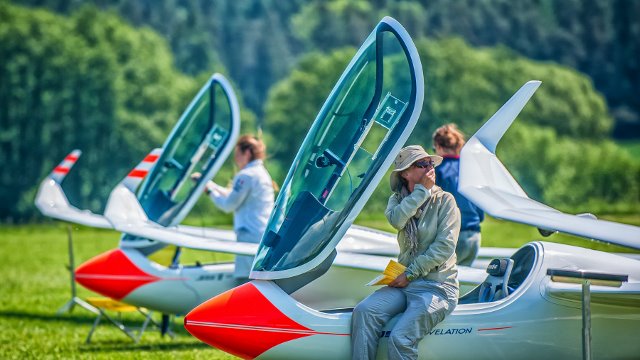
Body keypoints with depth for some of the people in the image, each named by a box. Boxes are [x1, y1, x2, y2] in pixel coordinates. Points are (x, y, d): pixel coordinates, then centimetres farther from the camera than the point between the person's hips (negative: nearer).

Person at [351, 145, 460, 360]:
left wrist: (410, 274, -13)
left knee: (400, 338, -26)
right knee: (364, 311, -22)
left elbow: (444, 247, -11)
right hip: (405, 282, 5)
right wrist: (422, 190, -14)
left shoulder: (445, 201, -2)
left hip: (437, 287, -5)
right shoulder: (399, 199, 12)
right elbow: (396, 220, -13)